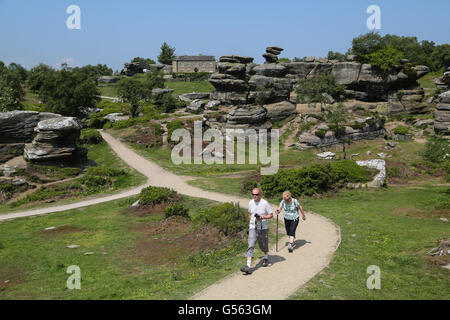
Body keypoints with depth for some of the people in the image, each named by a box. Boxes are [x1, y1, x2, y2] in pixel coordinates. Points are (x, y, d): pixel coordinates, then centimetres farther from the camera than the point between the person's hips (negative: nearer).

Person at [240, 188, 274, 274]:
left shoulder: (265, 203, -11)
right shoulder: (250, 203, 2)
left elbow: (271, 215, -6)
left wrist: (263, 217, -22)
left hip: (263, 228, -2)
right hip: (253, 228, 2)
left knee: (264, 245, 16)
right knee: (250, 246, -11)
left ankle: (266, 258, 47)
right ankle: (248, 266, -19)